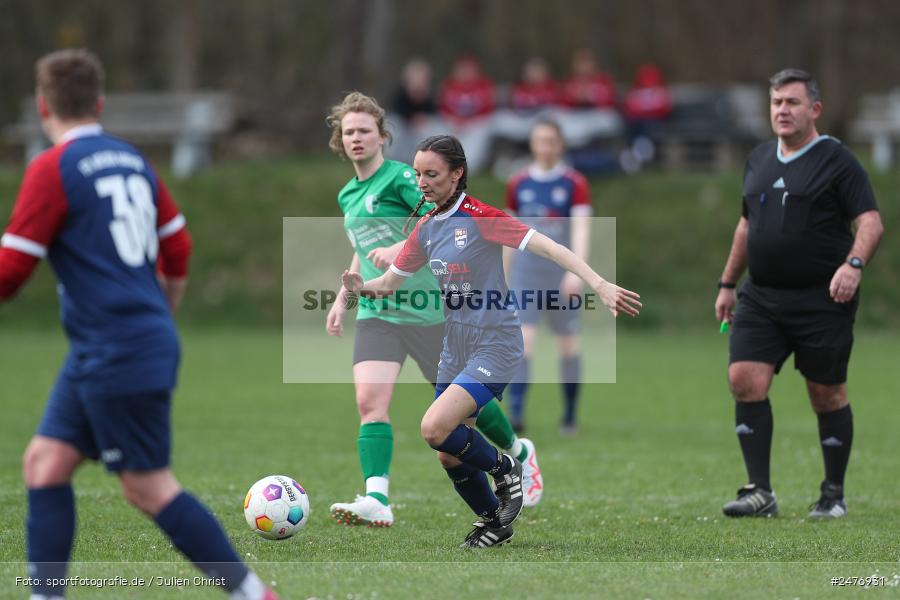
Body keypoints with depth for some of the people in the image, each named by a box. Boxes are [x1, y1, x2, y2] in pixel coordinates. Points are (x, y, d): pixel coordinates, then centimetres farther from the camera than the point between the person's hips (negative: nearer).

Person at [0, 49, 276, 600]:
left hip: (118, 356, -8)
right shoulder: (133, 161, 11)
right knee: (46, 462, 9)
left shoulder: (53, 169, -12)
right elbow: (178, 251, 17)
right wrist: (159, 318, 32)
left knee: (150, 488, -3)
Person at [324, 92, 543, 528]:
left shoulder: (401, 177, -8)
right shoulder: (348, 196, 15)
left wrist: (400, 249, -30)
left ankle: (519, 453, 34)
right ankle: (376, 501, -25)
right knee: (370, 402, -15)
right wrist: (342, 300, 26)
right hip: (375, 313, 6)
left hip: (424, 308, -6)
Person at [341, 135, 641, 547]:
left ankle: (503, 467, 4)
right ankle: (494, 521, 29)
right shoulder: (426, 227, 6)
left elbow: (549, 248, -22)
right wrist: (362, 286, -12)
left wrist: (600, 285, -34)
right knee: (449, 455, 6)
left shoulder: (480, 218, -15)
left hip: (494, 345, -7)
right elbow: (390, 282, 12)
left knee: (435, 429, -23)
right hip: (455, 347, 7)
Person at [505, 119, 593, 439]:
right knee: (523, 339, -14)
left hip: (562, 274, -1)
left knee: (568, 344, 5)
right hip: (526, 272, 1)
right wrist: (507, 273, 17)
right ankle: (515, 413, -21)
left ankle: (569, 416, 19)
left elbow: (581, 229, -12)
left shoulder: (574, 183, -2)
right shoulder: (517, 183, 7)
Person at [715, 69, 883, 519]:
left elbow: (870, 220, -12)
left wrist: (853, 264, -29)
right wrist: (728, 283, 23)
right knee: (745, 379, -10)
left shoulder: (836, 161, -6)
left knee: (827, 394, 2)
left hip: (822, 300, -5)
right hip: (760, 297, 5)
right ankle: (760, 492, -7)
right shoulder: (759, 160, 13)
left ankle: (834, 494, 17)